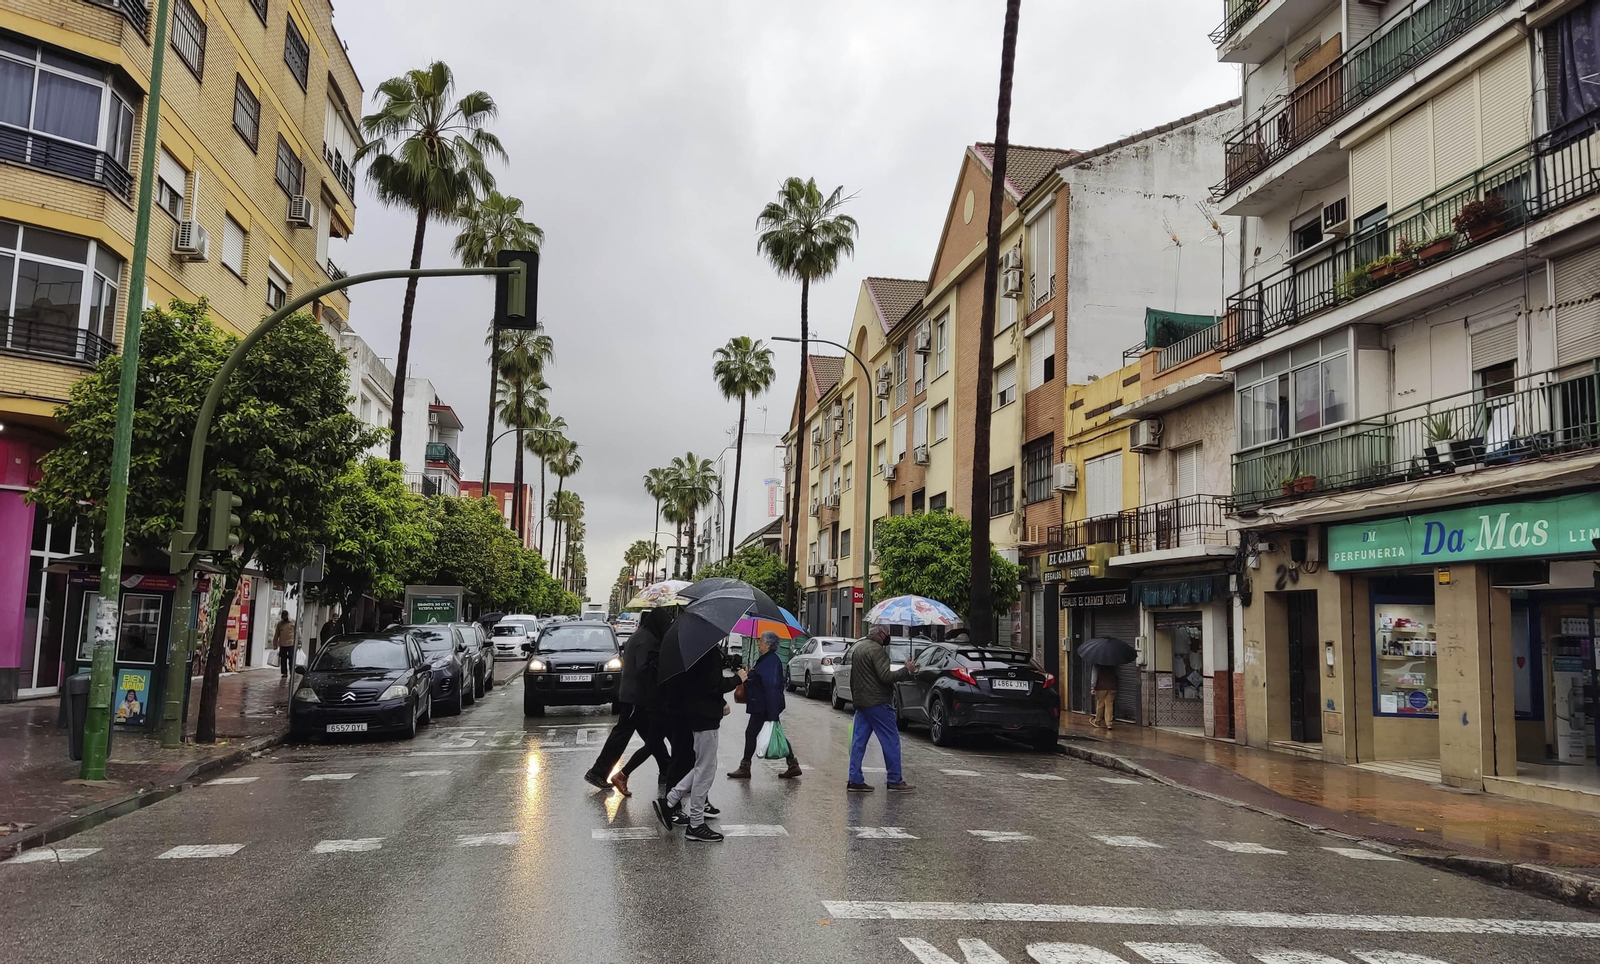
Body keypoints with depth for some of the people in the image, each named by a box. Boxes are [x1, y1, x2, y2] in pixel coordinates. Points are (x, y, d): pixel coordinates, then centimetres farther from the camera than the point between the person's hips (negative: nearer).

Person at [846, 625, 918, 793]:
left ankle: (855, 780, 6)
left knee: (858, 741, 8)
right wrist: (907, 670, -13)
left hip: (860, 702, 9)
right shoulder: (876, 650, -15)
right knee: (891, 741, 0)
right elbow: (885, 676, -21)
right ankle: (895, 780, 3)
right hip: (876, 703, -9)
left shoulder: (856, 647, 15)